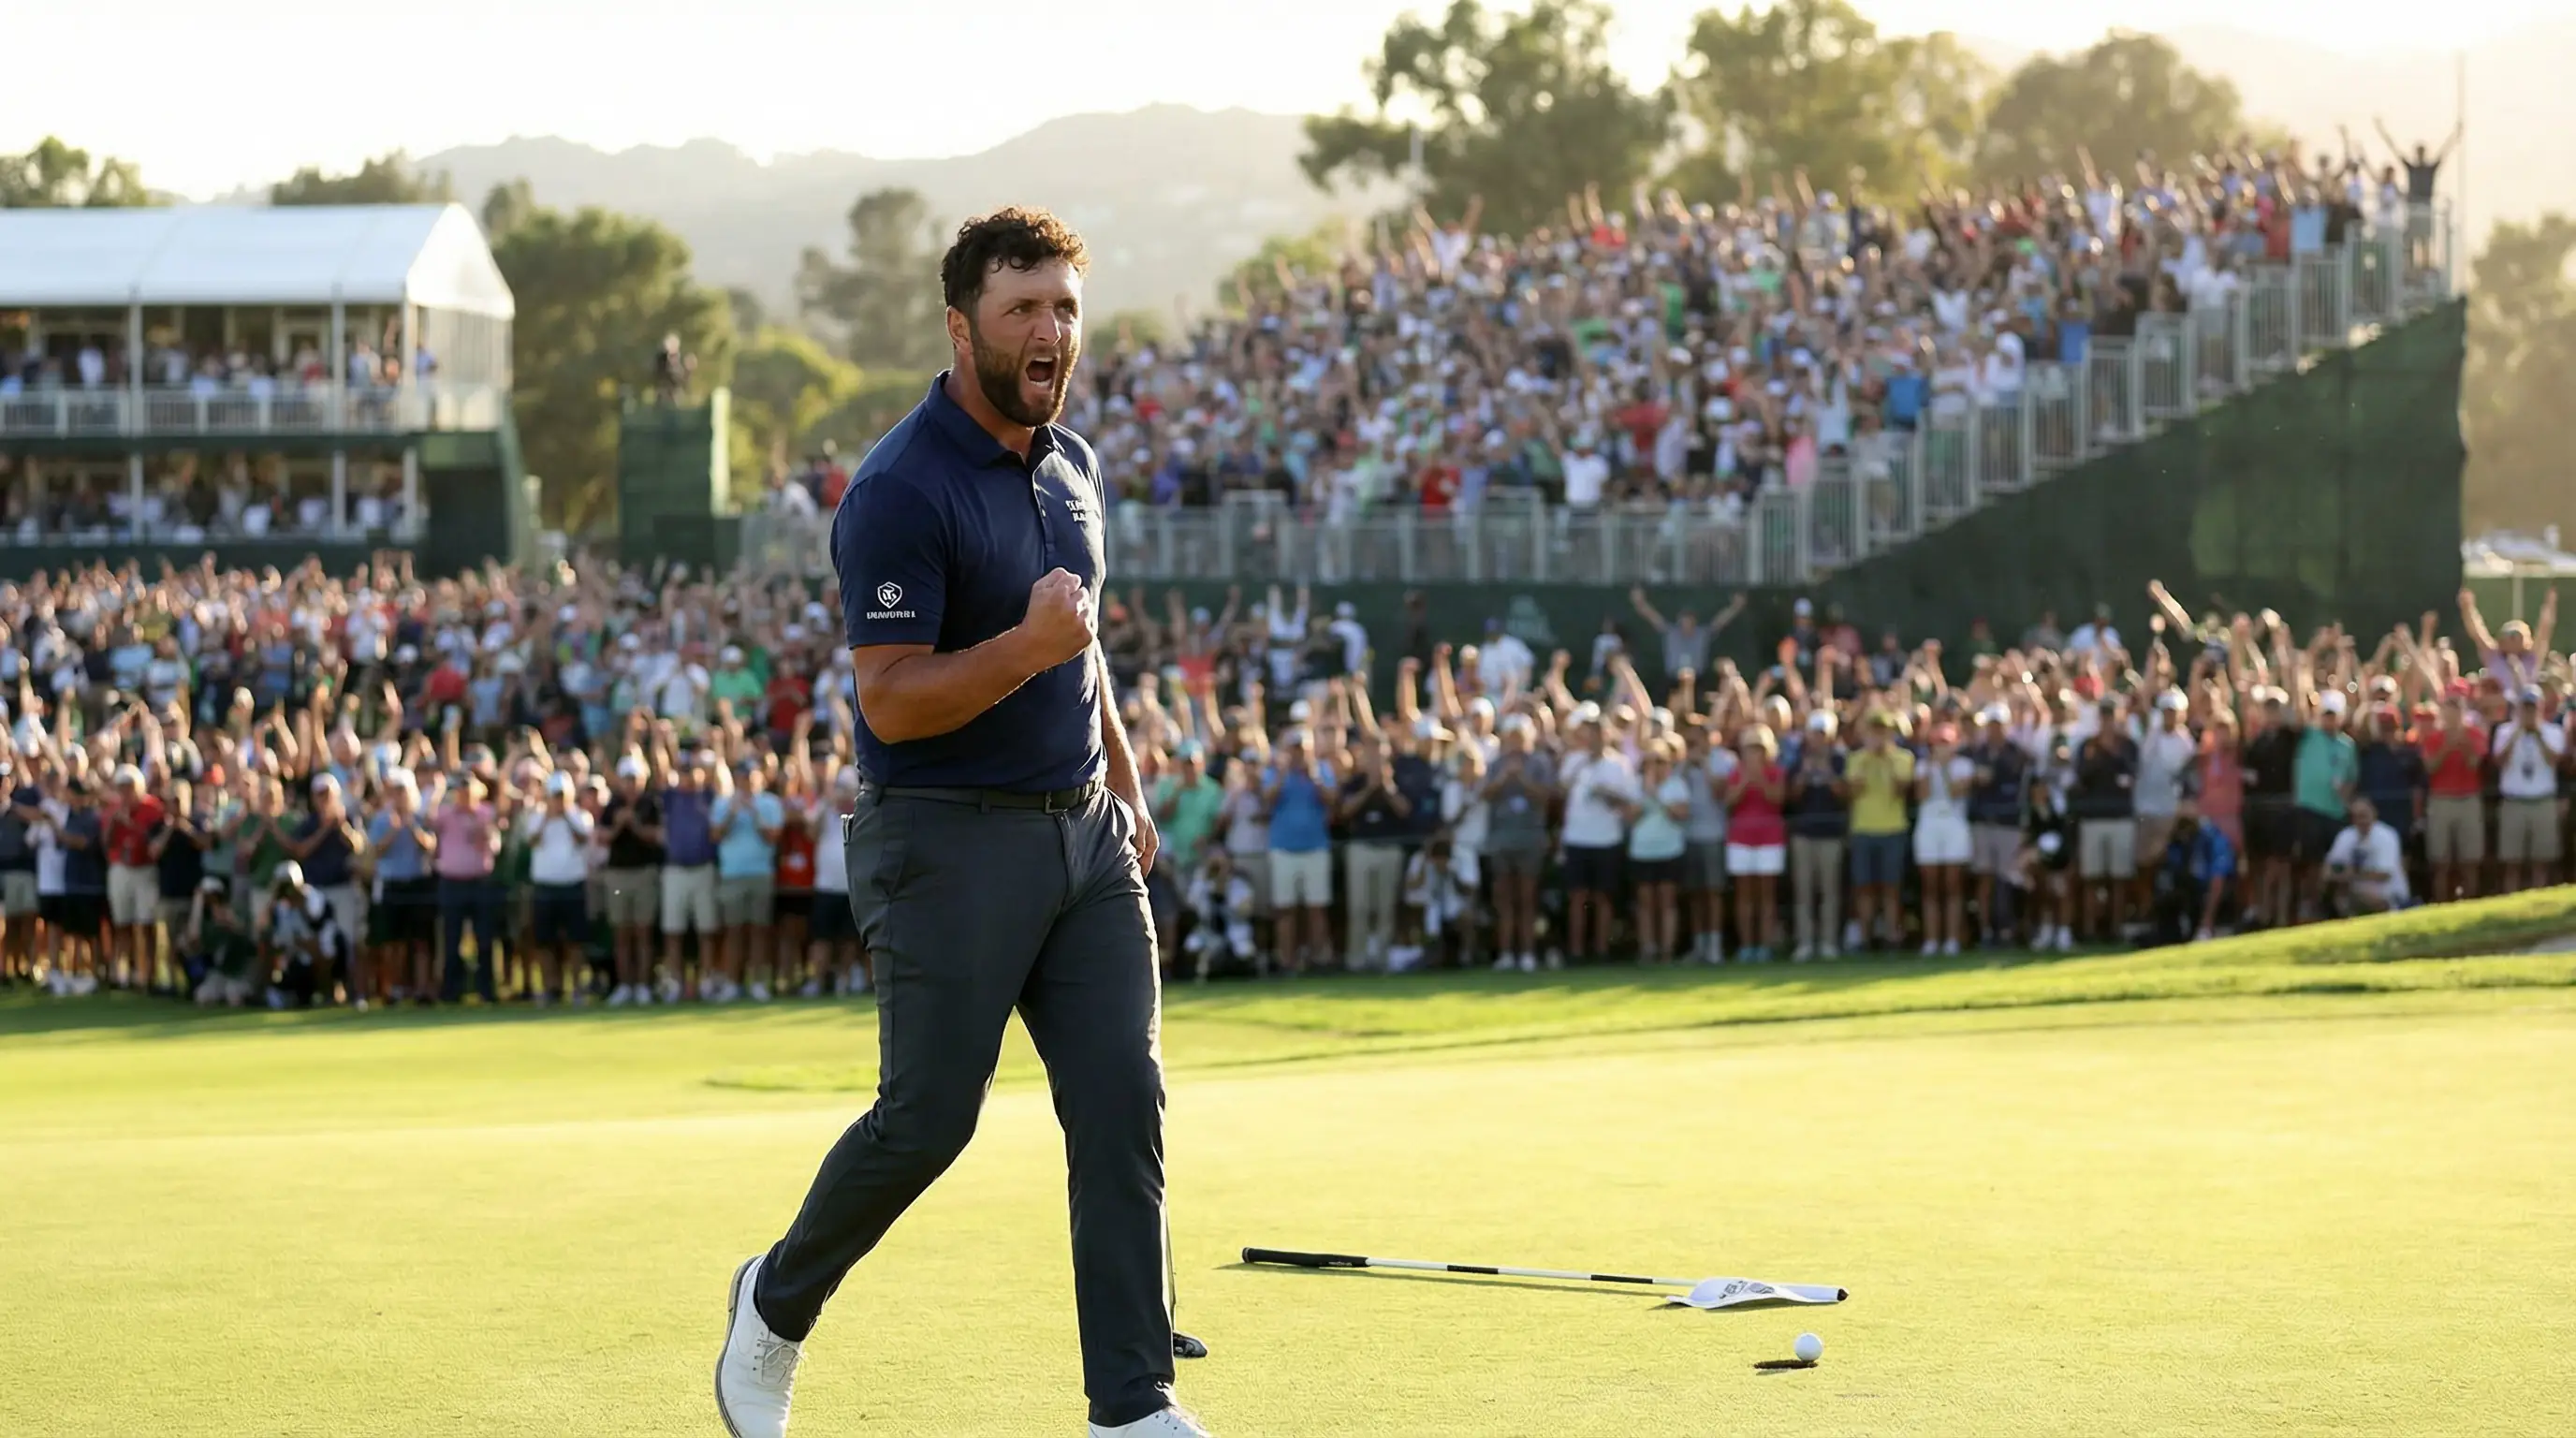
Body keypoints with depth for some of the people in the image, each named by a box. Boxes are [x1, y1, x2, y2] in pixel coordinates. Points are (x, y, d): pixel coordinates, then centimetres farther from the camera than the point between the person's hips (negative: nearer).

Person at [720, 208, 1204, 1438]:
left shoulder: (1071, 468, 11)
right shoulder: (900, 492, -15)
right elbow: (892, 702, -19)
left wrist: (1126, 783, 26)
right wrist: (1028, 647, -31)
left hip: (1082, 832, 7)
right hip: (951, 841, -7)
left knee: (1122, 1105, -3)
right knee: (925, 1119, -3)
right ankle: (778, 1302, 24)